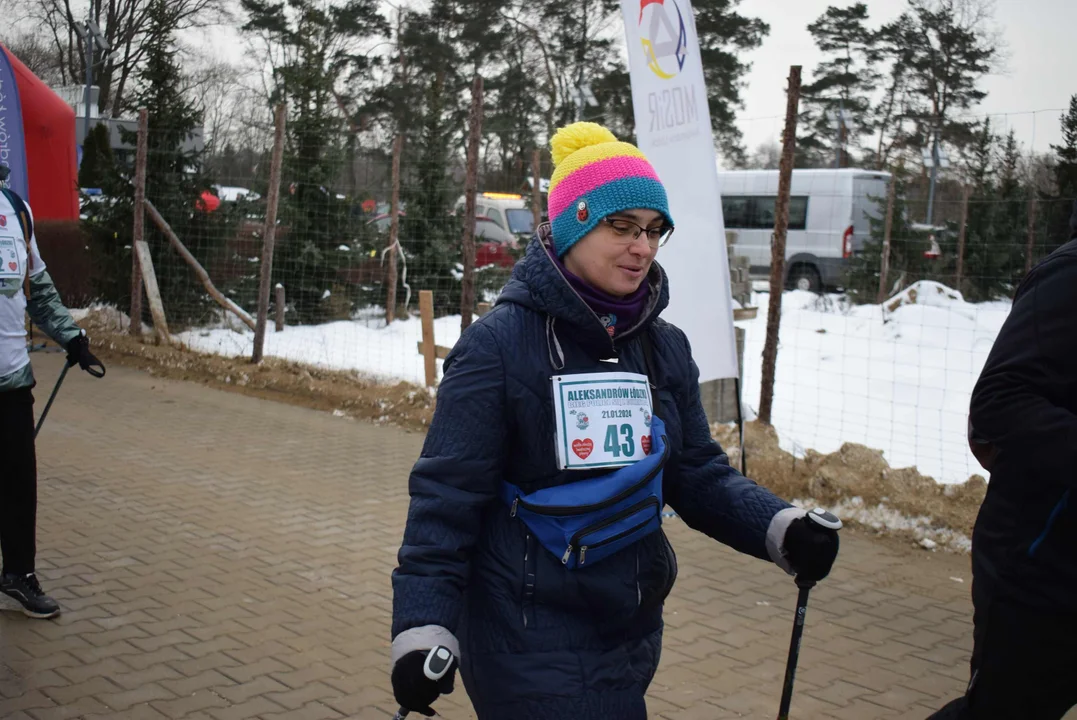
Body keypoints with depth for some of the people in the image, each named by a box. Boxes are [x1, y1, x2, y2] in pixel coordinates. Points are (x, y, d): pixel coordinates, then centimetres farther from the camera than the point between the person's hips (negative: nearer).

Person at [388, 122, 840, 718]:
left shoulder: (665, 348, 4)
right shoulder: (499, 344, -14)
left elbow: (700, 475, 7)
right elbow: (446, 497, -14)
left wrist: (782, 529, -10)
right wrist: (423, 630, -21)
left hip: (632, 635, 6)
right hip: (528, 643, -6)